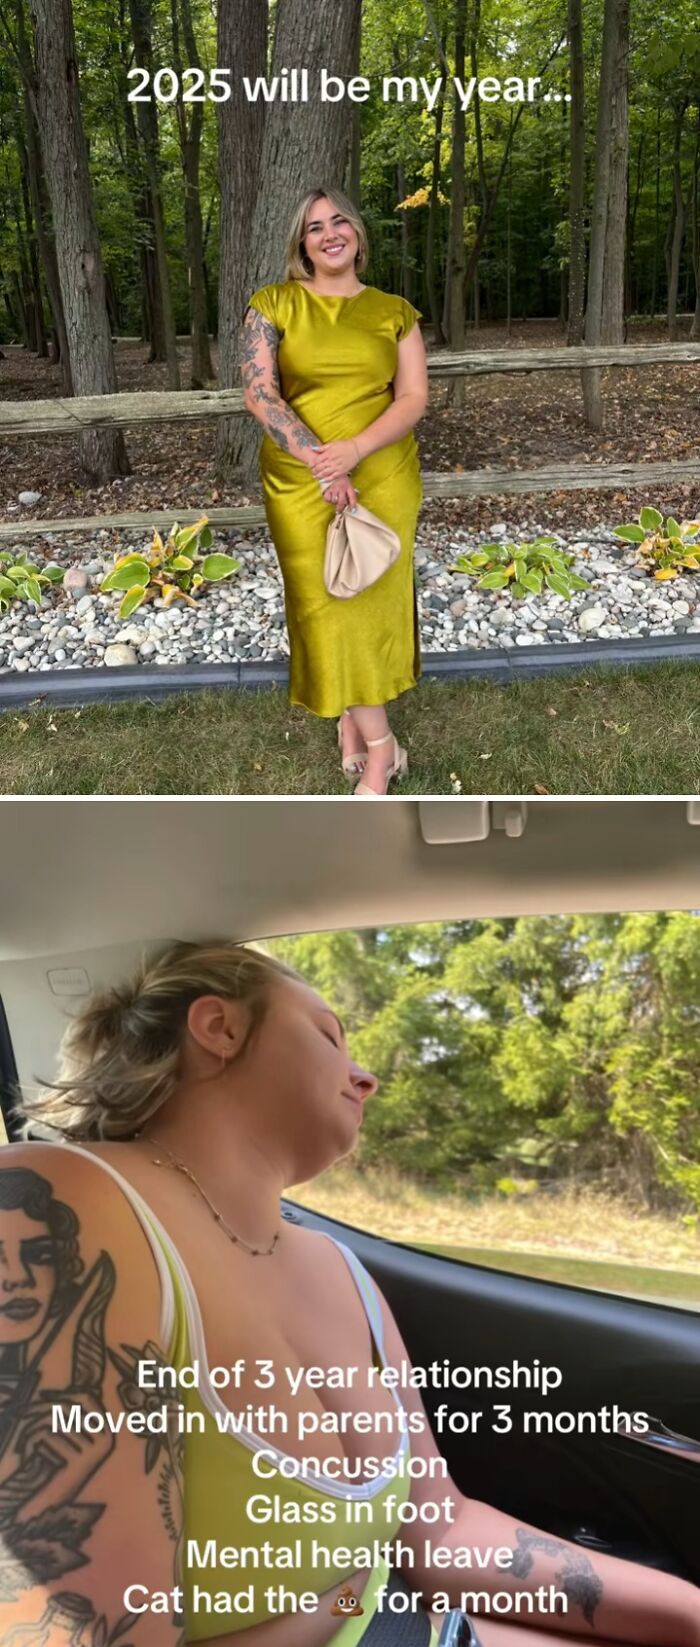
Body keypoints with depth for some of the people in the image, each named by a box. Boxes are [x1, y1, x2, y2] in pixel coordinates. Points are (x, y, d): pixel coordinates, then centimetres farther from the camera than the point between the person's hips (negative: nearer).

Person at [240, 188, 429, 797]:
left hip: (383, 477, 1)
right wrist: (322, 464, -19)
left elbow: (414, 398, -1)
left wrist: (355, 450, -19)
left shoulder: (394, 311, 7)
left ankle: (353, 720, 21)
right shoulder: (274, 304, 2)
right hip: (301, 482, -1)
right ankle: (380, 743, 11)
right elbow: (260, 393, -8)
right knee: (327, 603, -1)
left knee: (373, 599, 3)